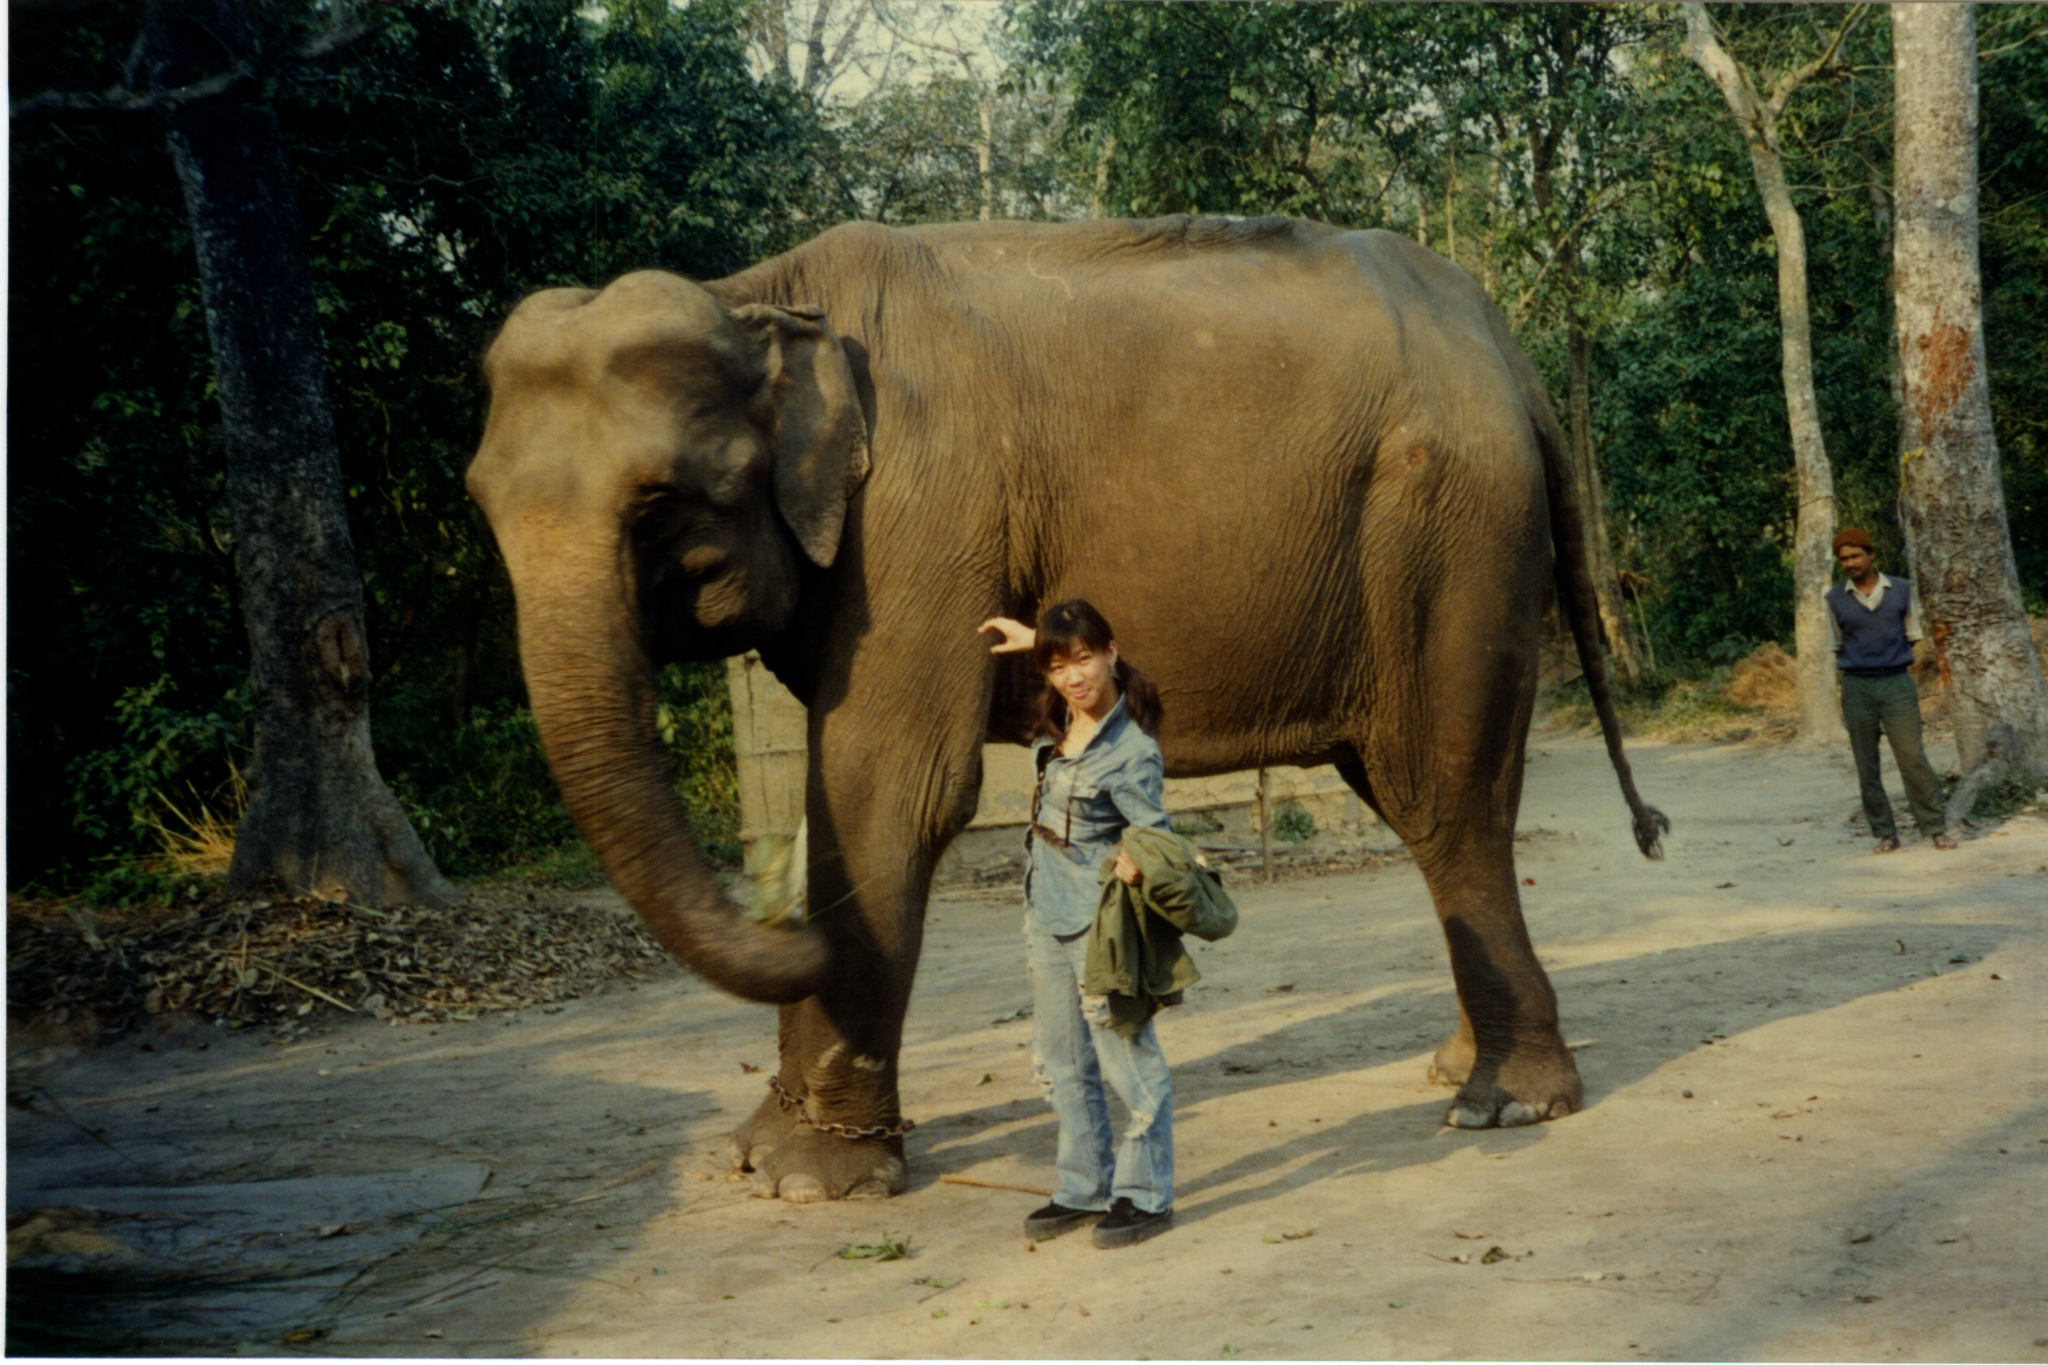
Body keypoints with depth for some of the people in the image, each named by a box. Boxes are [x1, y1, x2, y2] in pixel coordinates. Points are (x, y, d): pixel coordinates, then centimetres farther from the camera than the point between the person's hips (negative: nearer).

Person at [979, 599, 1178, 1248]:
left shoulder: (1131, 752, -19)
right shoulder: (1060, 726, 4)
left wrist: (1134, 864, -31)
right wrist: (1033, 640, 21)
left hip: (1102, 922, -9)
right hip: (1047, 916, 9)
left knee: (1125, 1056, 0)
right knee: (1061, 1062, 13)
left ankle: (1144, 1195, 9)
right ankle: (1085, 1189, 23)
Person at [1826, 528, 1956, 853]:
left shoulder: (1902, 590, 4)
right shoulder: (1835, 599, 5)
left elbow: (1913, 637, 10)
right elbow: (1837, 647, 11)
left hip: (1896, 683, -1)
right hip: (1856, 688, 1)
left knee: (1913, 758, -6)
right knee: (1866, 765, 3)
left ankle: (1936, 828, 3)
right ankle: (1884, 834, 11)